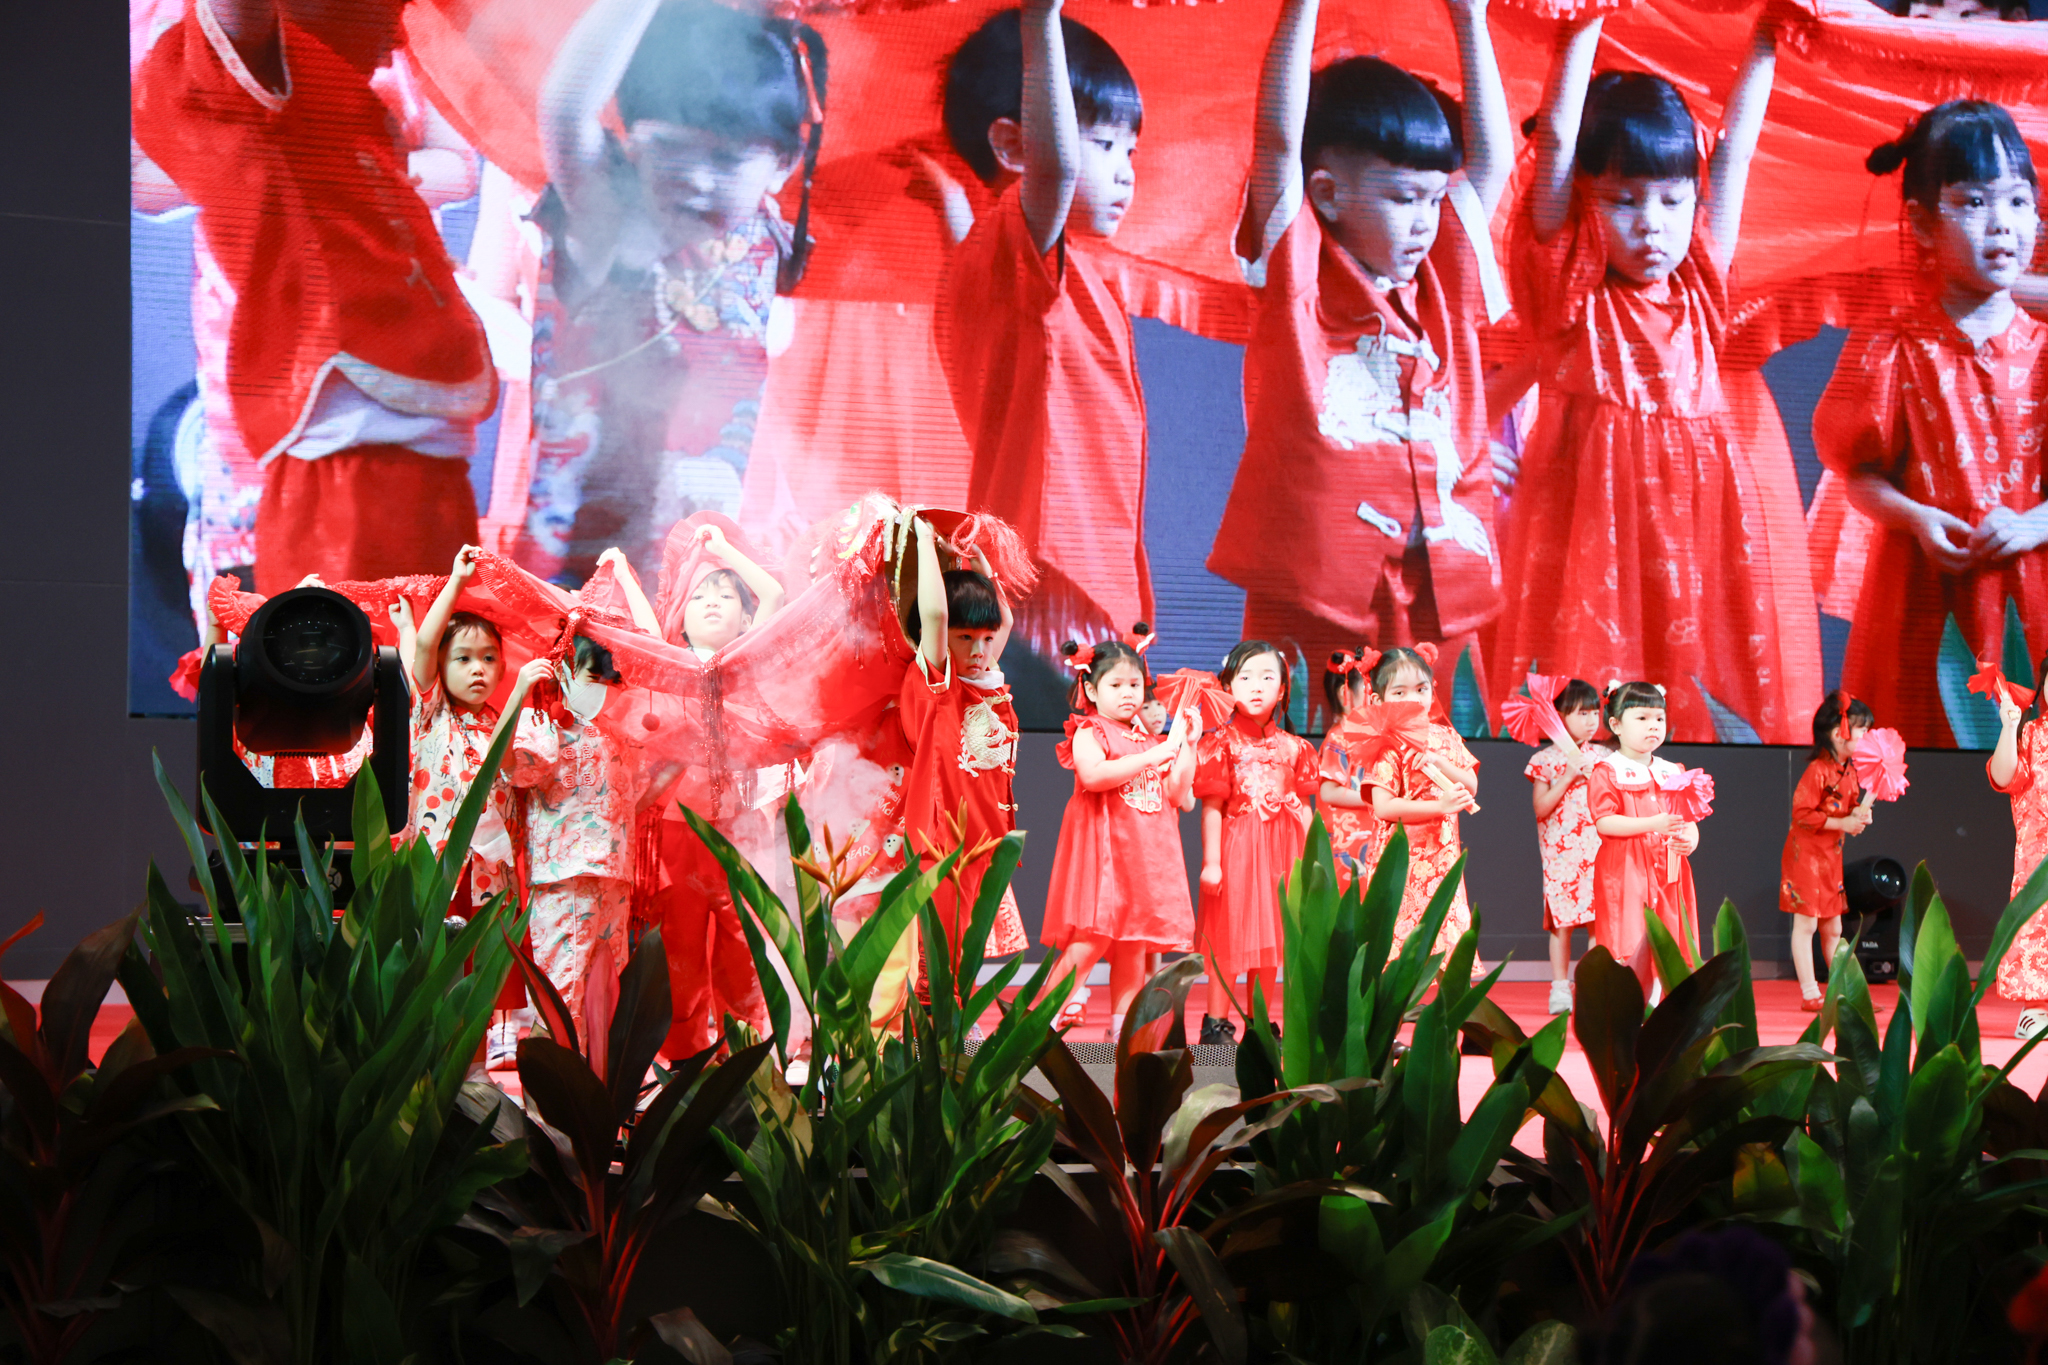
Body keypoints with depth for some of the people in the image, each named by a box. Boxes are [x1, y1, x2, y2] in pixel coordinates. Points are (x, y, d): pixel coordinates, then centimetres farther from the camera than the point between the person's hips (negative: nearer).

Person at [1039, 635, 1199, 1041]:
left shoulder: (1149, 739, 19)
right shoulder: (1088, 733, 0)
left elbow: (1178, 796, 14)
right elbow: (1094, 774, -21)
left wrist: (1187, 747, 4)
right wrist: (1157, 754, -21)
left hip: (1147, 851, 6)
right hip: (1103, 845, -6)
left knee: (1135, 940, 4)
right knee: (1096, 935, -15)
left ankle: (1122, 1023, 8)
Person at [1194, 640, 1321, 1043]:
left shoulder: (1292, 747, 8)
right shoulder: (1222, 743, -4)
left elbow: (1302, 808, 12)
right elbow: (1212, 807, -6)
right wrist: (1210, 861, -11)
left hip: (1280, 851, 4)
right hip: (1235, 847, -4)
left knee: (1269, 937, 8)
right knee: (1230, 937, -4)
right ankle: (1216, 1022, 3)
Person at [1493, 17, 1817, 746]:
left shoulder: (1698, 289, 13)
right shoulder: (1569, 289, 1)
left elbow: (1736, 147, 15)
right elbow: (1556, 138, -6)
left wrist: (1766, 41, 17)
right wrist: (1584, 27, -8)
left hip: (1692, 518, 4)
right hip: (1590, 517, -4)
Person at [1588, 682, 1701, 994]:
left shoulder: (1671, 773, 14)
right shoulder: (1607, 773, -4)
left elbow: (1689, 820, 14)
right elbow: (1604, 822, -14)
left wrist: (1689, 839, -10)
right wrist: (1652, 824, -22)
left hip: (1666, 872, 6)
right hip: (1624, 873, -6)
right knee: (1629, 948, -10)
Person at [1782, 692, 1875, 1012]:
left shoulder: (1849, 770, 8)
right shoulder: (1818, 771, -19)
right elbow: (1802, 814, -22)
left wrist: (1857, 815, -2)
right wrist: (1842, 823, -21)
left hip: (1831, 855, 9)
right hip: (1806, 854, -9)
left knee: (1833, 928, 13)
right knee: (1806, 923, -4)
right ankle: (1809, 994, -1)